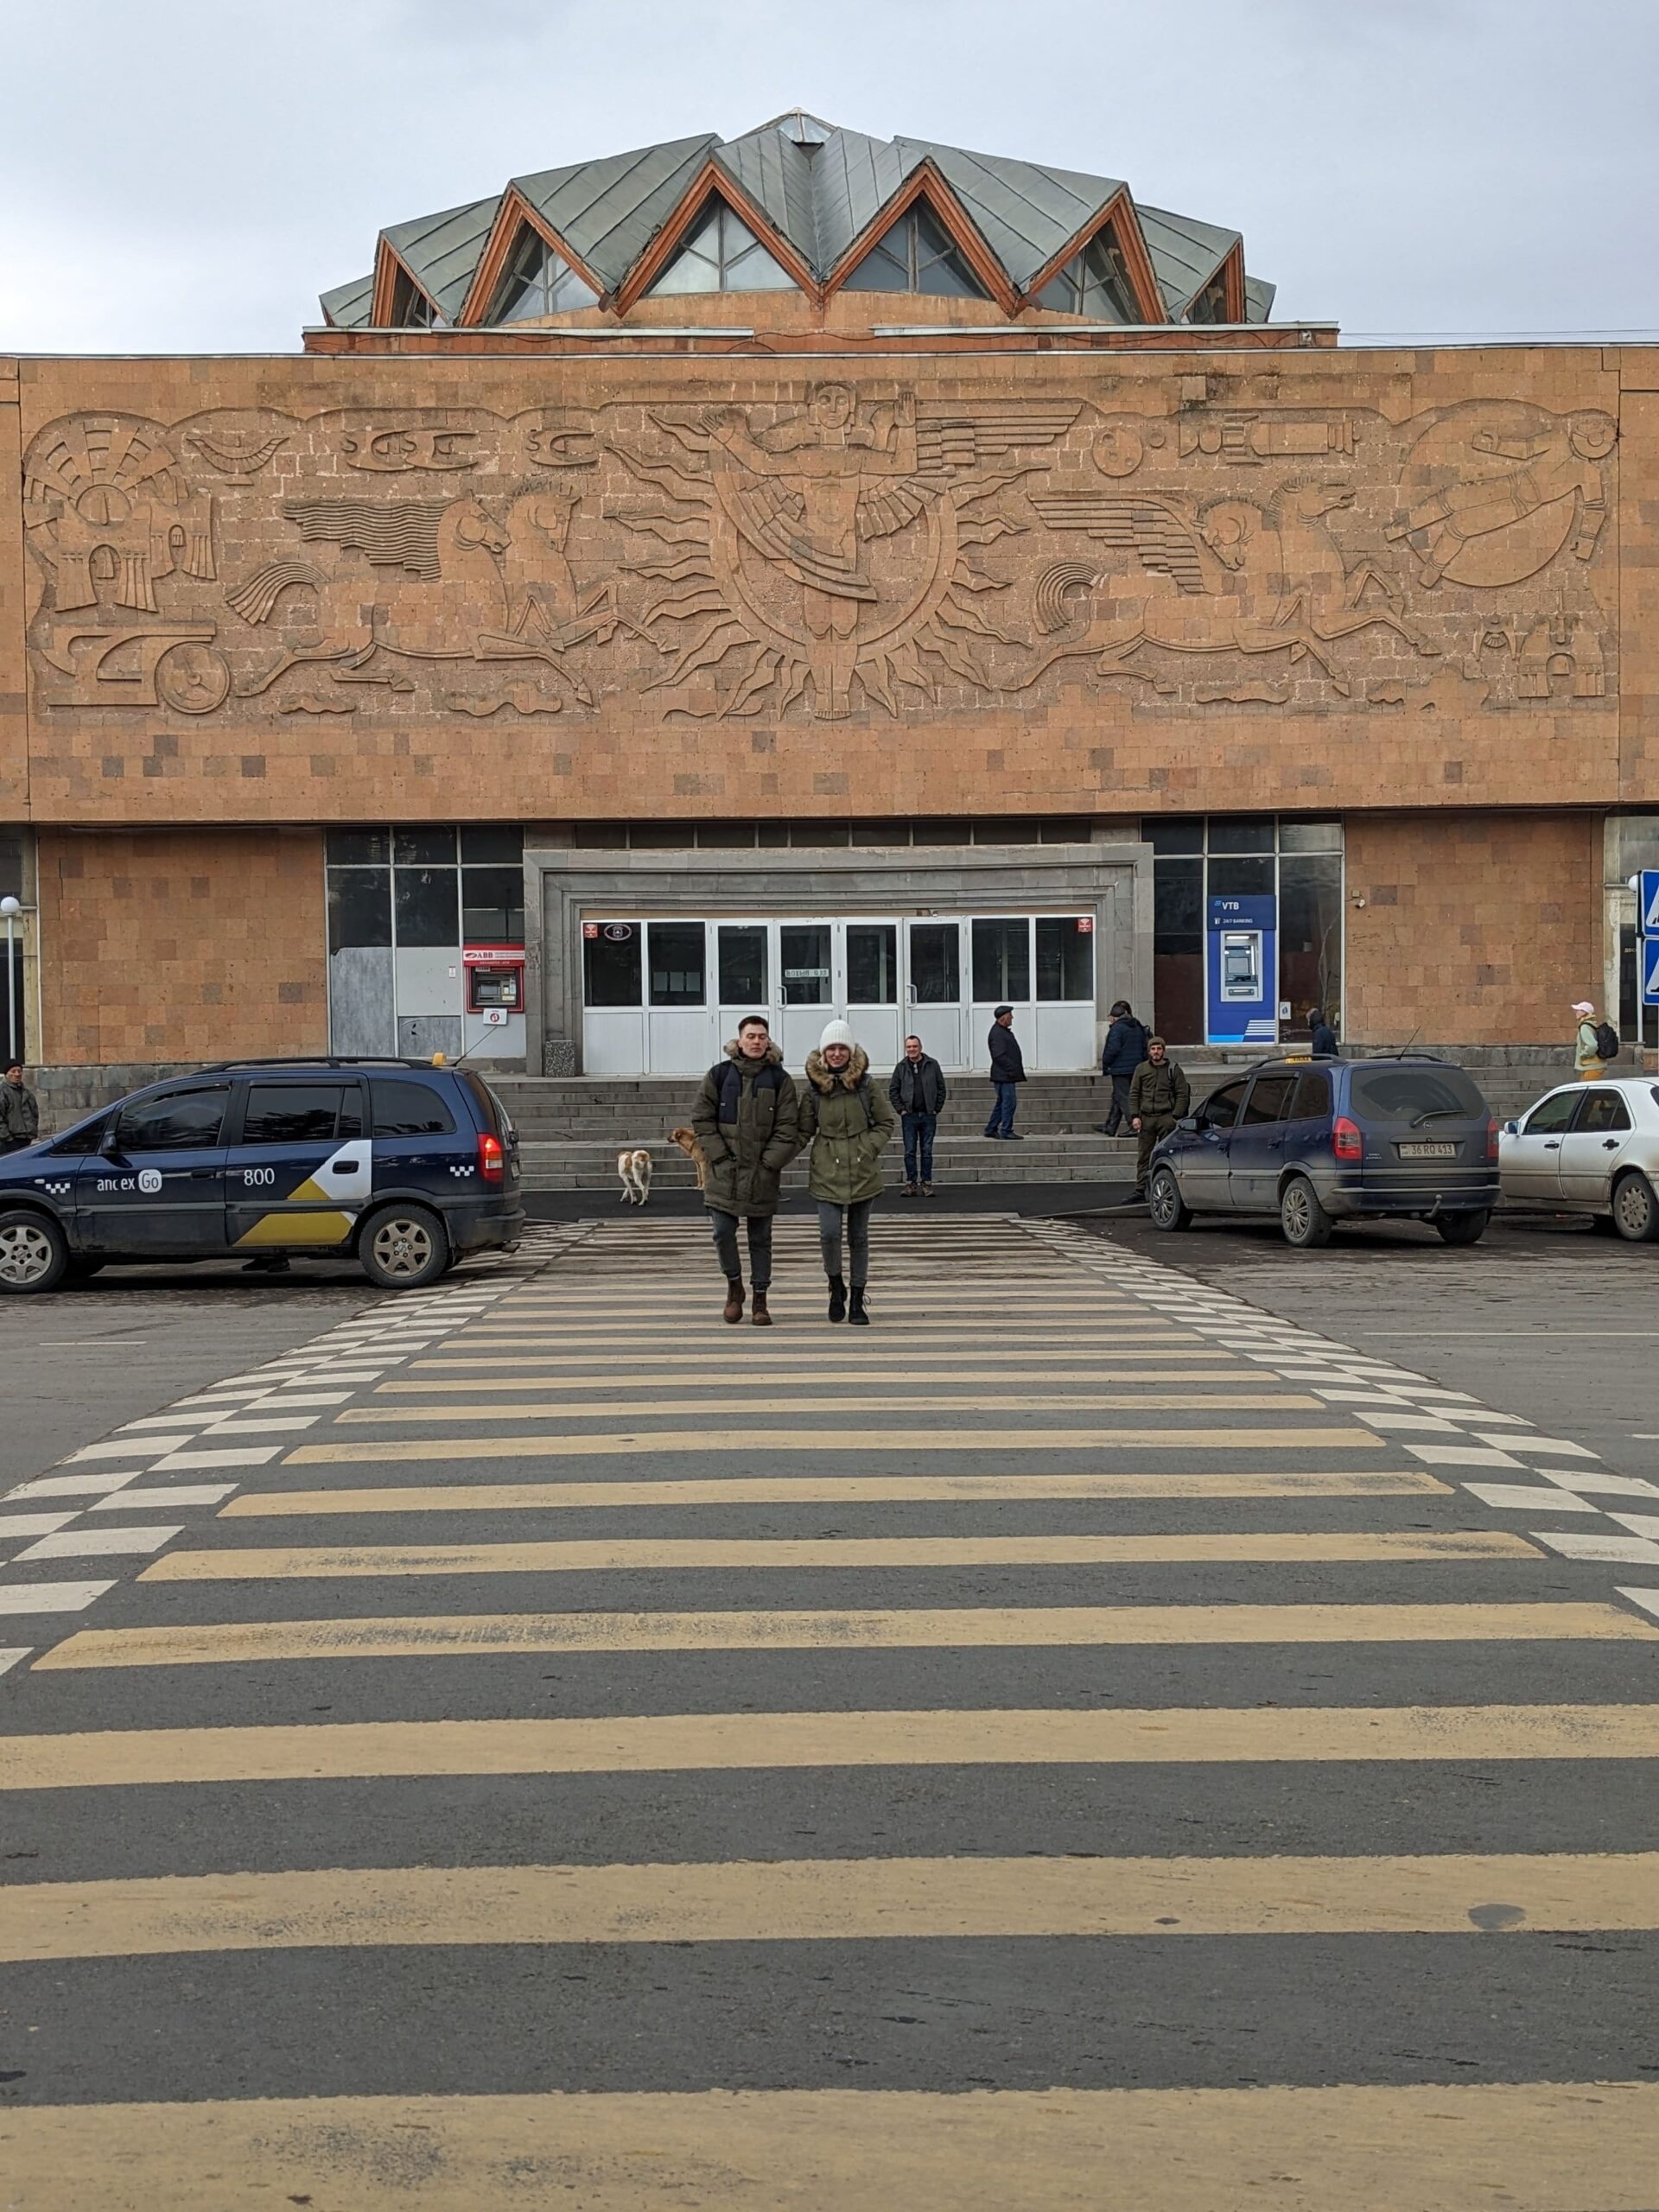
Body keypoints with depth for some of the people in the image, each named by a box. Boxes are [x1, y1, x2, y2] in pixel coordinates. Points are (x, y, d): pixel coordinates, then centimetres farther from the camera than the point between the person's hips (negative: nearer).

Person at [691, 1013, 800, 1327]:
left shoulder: (779, 1078, 2)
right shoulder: (719, 1074, 2)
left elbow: (788, 1128, -1)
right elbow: (702, 1119, 2)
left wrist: (768, 1163, -10)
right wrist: (720, 1157, -7)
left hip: (763, 1174, 0)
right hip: (724, 1171, 0)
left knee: (761, 1238, 7)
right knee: (723, 1232, -5)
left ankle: (760, 1300, 16)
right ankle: (734, 1286, 18)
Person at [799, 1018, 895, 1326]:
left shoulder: (865, 1085, -1)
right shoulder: (813, 1088, 0)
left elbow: (887, 1123, 7)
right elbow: (804, 1130, 7)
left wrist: (868, 1147, -6)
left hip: (863, 1172, 1)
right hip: (827, 1173, 0)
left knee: (859, 1237, 8)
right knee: (829, 1234, -13)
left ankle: (857, 1301, 19)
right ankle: (836, 1286, 14)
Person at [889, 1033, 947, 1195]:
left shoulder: (932, 1065, 2)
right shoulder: (901, 1067, 4)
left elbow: (941, 1089, 6)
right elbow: (893, 1090, 8)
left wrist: (936, 1109, 0)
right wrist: (900, 1109, -1)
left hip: (928, 1115, 0)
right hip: (909, 1115, 0)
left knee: (927, 1151, 4)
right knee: (910, 1151, 2)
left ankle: (926, 1183, 10)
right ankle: (911, 1183, 8)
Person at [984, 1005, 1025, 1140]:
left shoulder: (1004, 1031, 18)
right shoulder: (997, 1033, -16)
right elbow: (999, 1055, -22)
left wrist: (1016, 1070, 19)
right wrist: (1012, 1069, -21)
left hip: (1006, 1074, 11)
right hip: (1004, 1075, -11)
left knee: (1002, 1101, 14)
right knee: (1009, 1101, -9)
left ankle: (991, 1129, 20)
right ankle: (1006, 1131, -6)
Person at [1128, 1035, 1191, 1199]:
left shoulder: (1174, 1070, 6)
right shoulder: (1141, 1069, 13)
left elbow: (1182, 1095, 2)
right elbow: (1133, 1094, 12)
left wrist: (1175, 1117, -7)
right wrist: (1135, 1116, 1)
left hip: (1166, 1118, -2)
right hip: (1146, 1118, 2)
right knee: (1144, 1156, 2)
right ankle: (1140, 1190, 3)